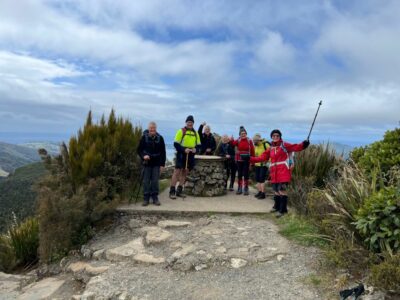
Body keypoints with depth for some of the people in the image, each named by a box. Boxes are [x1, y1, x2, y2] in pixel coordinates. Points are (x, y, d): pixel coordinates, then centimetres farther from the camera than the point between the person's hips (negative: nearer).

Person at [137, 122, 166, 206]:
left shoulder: (160, 138, 0)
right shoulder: (144, 137, -2)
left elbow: (163, 152, 4)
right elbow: (139, 149, 4)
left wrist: (162, 164, -1)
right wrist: (143, 156, -16)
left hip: (156, 164, 0)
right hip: (147, 163, 0)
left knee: (155, 181, 3)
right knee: (146, 181, 3)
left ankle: (155, 198, 14)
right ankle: (146, 199, 13)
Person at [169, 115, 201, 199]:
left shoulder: (195, 133, 12)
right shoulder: (181, 131, -4)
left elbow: (199, 145, 15)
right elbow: (176, 144, -9)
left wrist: (196, 149, -7)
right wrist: (183, 149, -21)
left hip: (190, 156, 5)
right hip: (181, 155, -5)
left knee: (185, 172, 9)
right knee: (177, 171, -8)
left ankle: (179, 191, 18)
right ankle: (172, 191, -4)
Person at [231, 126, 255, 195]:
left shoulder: (249, 141, -3)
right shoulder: (238, 141, 0)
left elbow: (252, 151, -2)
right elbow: (233, 143, -20)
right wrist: (231, 140, -42)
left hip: (247, 160, -1)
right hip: (239, 160, 2)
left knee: (246, 174, 2)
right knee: (239, 174, 9)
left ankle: (246, 189, 11)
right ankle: (239, 188, 19)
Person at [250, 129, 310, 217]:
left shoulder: (284, 145, -2)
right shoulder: (270, 148, 13)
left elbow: (296, 147, -13)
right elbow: (263, 157, 11)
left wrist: (303, 145, -32)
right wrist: (251, 159, 5)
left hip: (283, 172, -6)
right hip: (274, 173, 6)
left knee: (282, 190, -10)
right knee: (276, 190, 16)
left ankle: (283, 210, 0)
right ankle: (277, 206, 36)